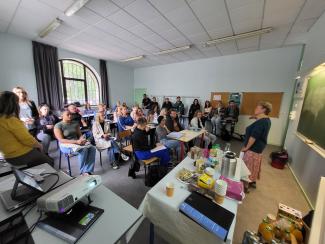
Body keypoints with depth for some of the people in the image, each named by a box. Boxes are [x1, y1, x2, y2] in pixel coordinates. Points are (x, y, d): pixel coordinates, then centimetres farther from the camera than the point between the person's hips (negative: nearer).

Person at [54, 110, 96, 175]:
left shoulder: (75, 124, 10)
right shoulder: (58, 126, -6)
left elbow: (80, 135, 11)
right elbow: (61, 140, -14)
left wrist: (82, 139, -13)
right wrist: (76, 141, -25)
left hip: (78, 142, 5)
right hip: (66, 145, -5)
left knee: (92, 148, -23)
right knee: (83, 150, -33)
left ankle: (87, 171, -19)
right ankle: (83, 171, -13)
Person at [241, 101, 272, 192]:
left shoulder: (261, 122, -24)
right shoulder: (266, 120, 8)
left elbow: (254, 136, -26)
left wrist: (246, 147, -18)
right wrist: (256, 117, 8)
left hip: (253, 148, -10)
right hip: (258, 147, 10)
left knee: (248, 166, 1)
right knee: (253, 165, 21)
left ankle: (245, 186, 13)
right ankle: (253, 181, 37)